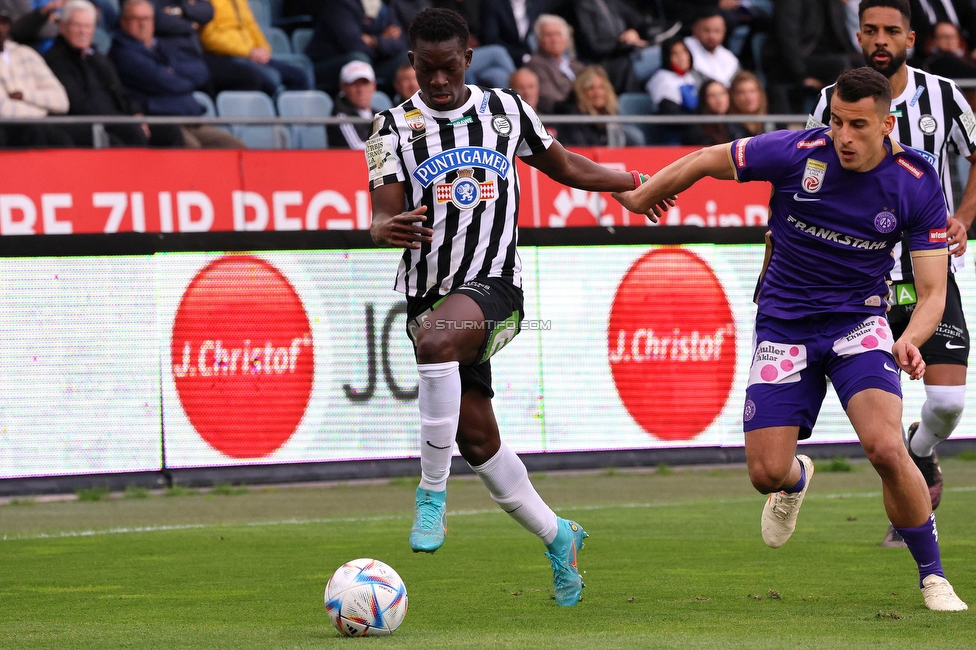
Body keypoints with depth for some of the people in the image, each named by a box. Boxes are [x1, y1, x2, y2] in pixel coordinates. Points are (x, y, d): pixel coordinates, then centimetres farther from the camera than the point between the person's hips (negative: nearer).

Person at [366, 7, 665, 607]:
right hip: (429, 294, 2)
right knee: (477, 439, 4)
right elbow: (382, 219, -9)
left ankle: (433, 492, -28)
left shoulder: (505, 111, 6)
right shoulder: (396, 127, 1)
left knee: (436, 337, -36)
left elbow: (566, 167, 22)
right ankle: (557, 538, 26)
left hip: (493, 285, -2)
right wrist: (389, 229, -33)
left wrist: (642, 182, 30)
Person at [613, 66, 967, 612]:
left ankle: (933, 578, -7)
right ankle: (797, 480, 37)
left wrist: (909, 341, -31)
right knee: (767, 473, -5)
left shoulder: (917, 184, -14)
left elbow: (932, 291, -11)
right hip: (784, 324, 1)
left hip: (859, 319, -1)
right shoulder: (798, 153, -17)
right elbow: (705, 161, -1)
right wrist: (641, 196, 11)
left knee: (886, 448, -25)